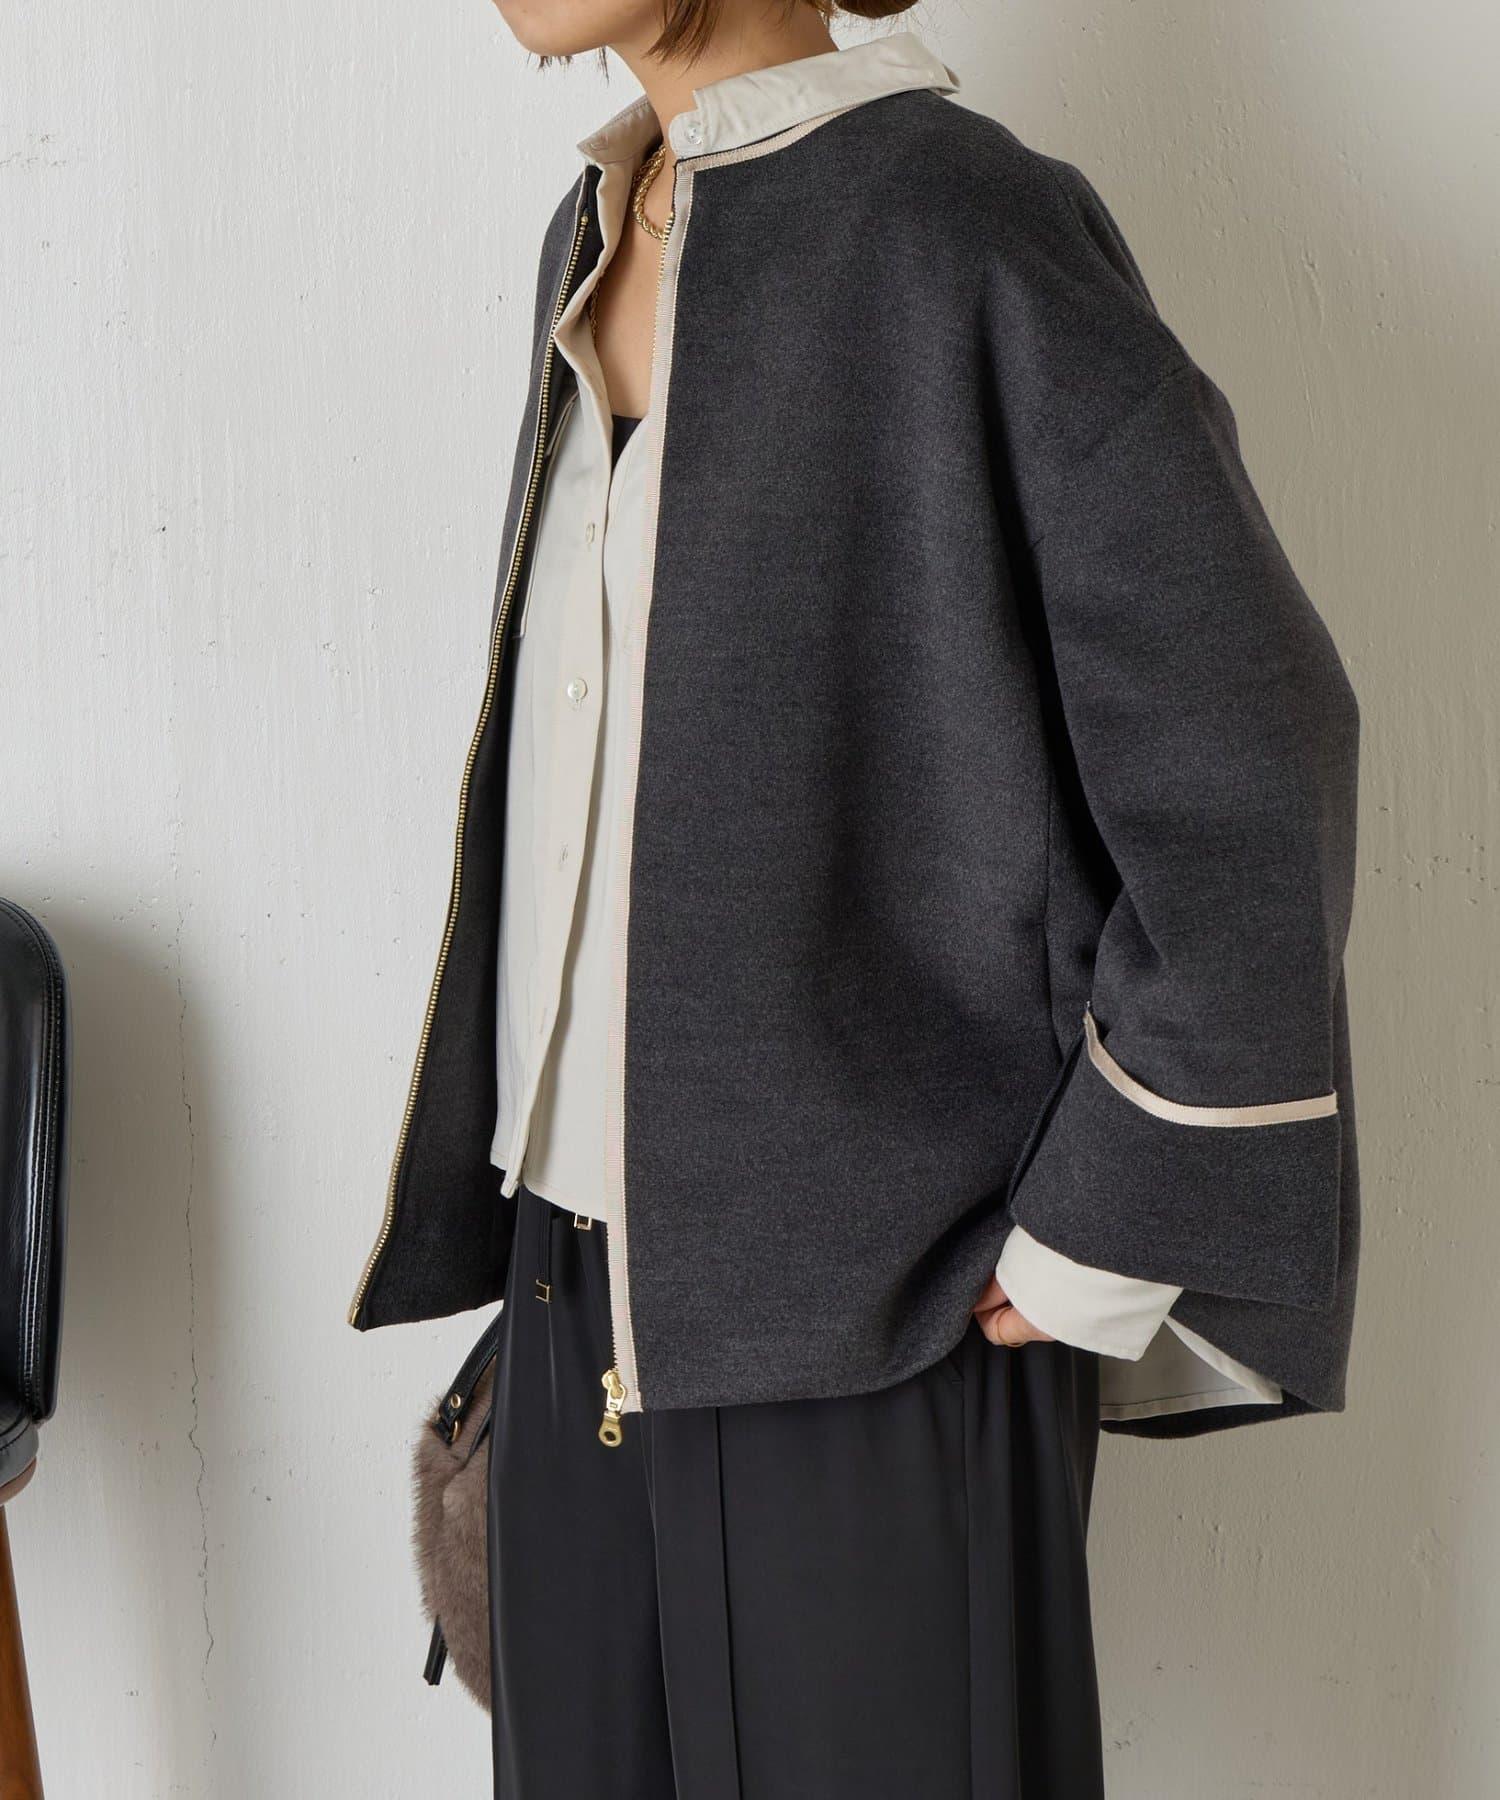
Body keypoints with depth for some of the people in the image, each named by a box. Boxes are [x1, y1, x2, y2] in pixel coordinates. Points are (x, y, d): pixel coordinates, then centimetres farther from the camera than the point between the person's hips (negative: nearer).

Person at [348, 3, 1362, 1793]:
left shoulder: (964, 229, -14)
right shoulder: (600, 235, 9)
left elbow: (1241, 759, -14)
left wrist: (1099, 1251, -11)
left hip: (866, 1310, -7)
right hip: (589, 1267, 7)